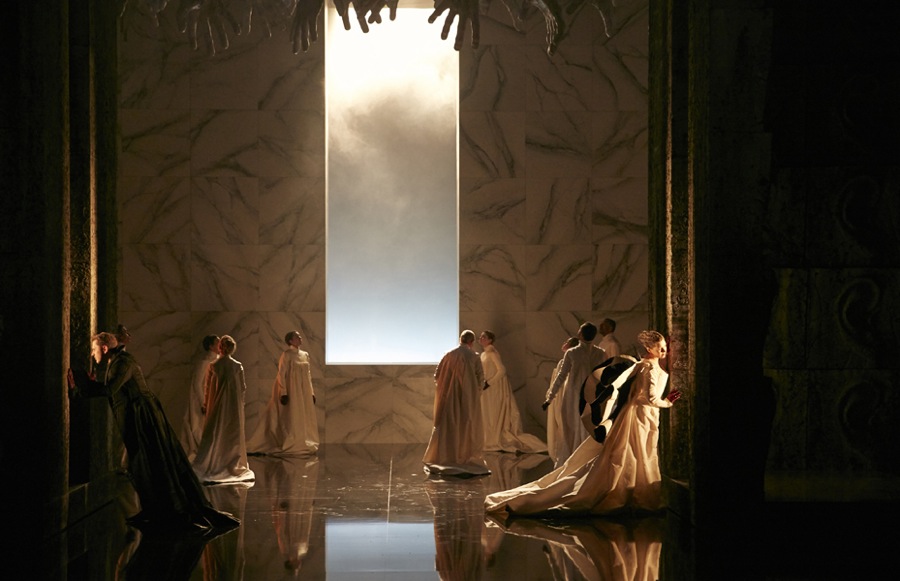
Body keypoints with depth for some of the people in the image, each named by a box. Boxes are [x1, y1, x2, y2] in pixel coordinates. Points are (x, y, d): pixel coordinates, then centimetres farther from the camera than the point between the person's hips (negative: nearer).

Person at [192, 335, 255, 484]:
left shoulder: (213, 366, -7)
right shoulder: (237, 366, -8)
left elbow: (207, 388, -1)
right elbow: (243, 387, -3)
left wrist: (205, 405, 11)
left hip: (216, 406, 1)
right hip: (233, 406, -1)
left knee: (213, 435, 7)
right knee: (233, 435, 10)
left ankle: (203, 466, 1)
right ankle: (233, 465, 14)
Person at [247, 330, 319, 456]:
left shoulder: (305, 355, 11)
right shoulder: (287, 355, -9)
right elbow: (281, 374, -12)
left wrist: (312, 392, 12)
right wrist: (283, 393, -18)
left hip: (304, 391, 7)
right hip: (292, 390, -7)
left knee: (305, 418, 7)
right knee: (292, 418, -4)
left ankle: (303, 445, 15)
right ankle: (290, 446, 2)